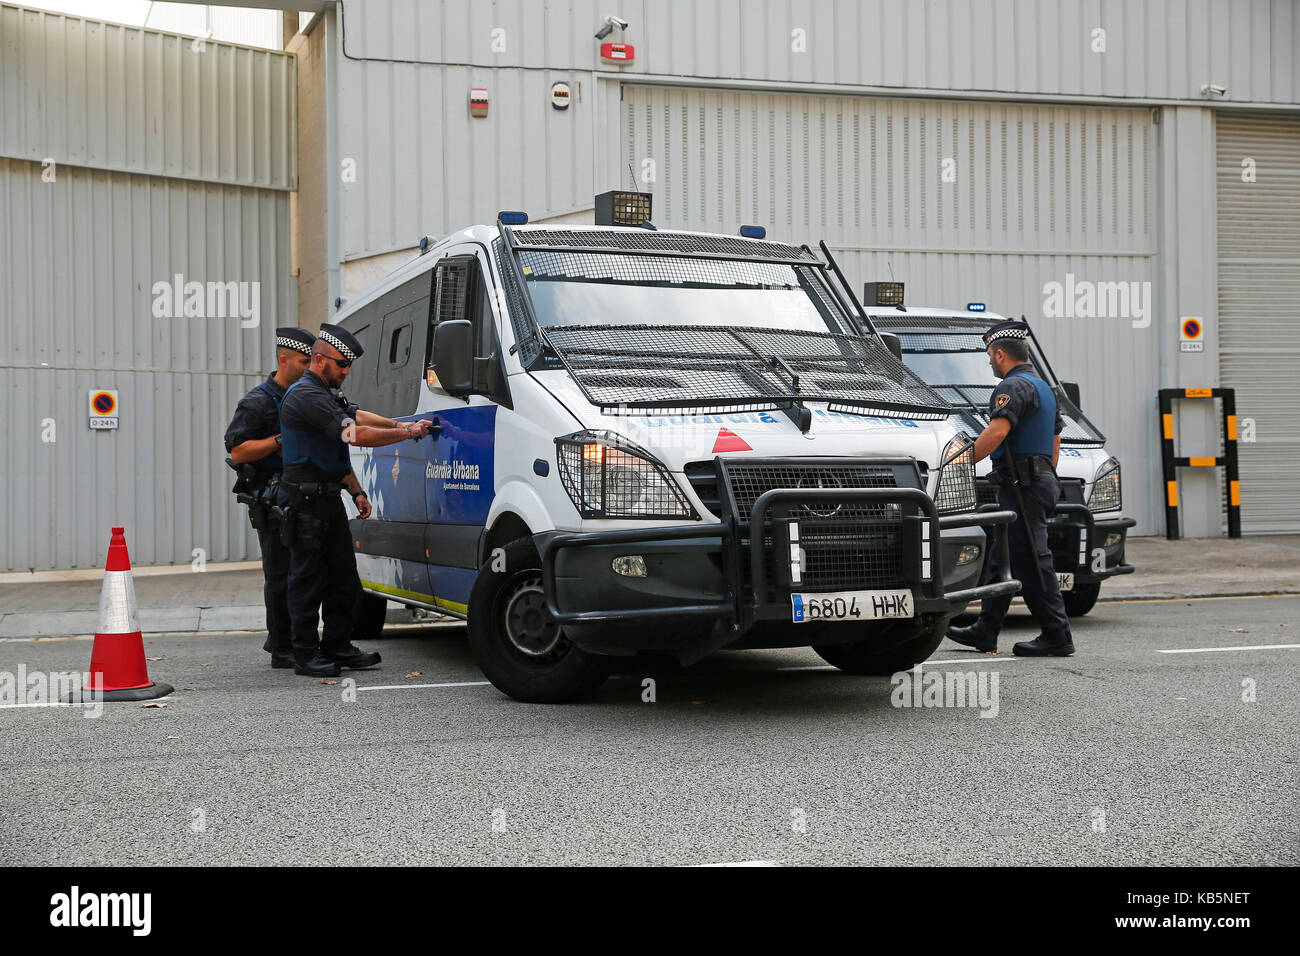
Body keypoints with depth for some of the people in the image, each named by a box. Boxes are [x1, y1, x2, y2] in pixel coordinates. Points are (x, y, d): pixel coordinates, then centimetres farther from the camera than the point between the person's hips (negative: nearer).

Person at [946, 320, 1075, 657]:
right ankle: (984, 631, 18)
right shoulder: (1043, 387, 22)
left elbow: (997, 431, -27)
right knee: (1001, 558, 13)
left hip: (1021, 486, -11)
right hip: (1040, 480, 11)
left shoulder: (1013, 386, -11)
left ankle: (1057, 636, -5)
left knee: (1031, 561, -8)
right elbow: (1055, 442, 26)